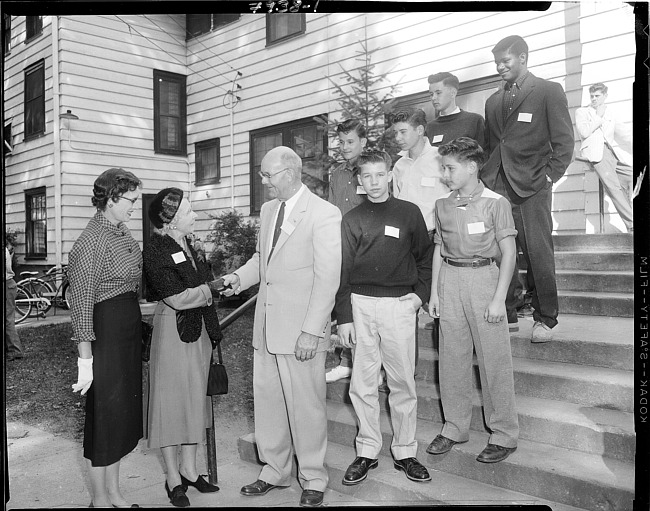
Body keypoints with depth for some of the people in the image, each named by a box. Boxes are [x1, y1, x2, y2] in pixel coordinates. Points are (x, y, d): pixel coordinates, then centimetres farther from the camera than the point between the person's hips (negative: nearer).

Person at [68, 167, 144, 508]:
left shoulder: (120, 231, 8)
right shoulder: (93, 240, -18)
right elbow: (81, 301, -19)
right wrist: (85, 359, -20)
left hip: (129, 329, 9)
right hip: (105, 331, -9)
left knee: (123, 410, 17)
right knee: (104, 412, 4)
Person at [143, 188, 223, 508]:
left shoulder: (187, 245, 10)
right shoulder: (156, 251, -15)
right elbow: (179, 299, -20)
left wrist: (216, 282, 0)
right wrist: (210, 287, -9)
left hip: (199, 331, 8)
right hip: (172, 331, -8)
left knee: (196, 397, 14)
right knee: (172, 400, 4)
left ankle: (189, 469, 28)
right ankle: (173, 478, 18)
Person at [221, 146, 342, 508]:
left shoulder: (324, 214, -11)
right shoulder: (268, 209, 13)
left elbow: (328, 278, -14)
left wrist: (312, 331, -18)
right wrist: (240, 277, 4)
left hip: (301, 329, -7)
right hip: (267, 326, 7)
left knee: (306, 406, 4)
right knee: (267, 400, 14)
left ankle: (314, 481, 23)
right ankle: (275, 471, 32)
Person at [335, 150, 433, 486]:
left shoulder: (409, 213, 5)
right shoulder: (352, 220, 6)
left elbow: (425, 256, 15)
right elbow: (342, 270, 4)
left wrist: (420, 293, 2)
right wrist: (343, 317, 0)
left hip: (400, 304, 0)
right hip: (361, 305, 1)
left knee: (403, 382, 5)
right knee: (362, 384, 5)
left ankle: (405, 452, 19)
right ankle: (367, 452, 18)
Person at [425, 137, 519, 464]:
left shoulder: (495, 203, -5)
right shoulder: (443, 205, 9)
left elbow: (508, 254, -6)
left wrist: (498, 299, -12)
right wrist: (434, 292, 9)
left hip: (484, 277, -4)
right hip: (450, 280, 5)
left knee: (494, 360, 1)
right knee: (451, 359, 9)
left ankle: (504, 435, 15)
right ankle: (455, 427, 23)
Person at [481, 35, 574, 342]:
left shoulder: (549, 92, 5)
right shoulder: (493, 101, 20)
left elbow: (564, 142, 1)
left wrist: (548, 177, -8)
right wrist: (486, 178, 9)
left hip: (532, 189, -4)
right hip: (496, 188, 4)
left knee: (539, 255, -3)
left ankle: (545, 319, 9)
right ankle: (506, 315, 10)